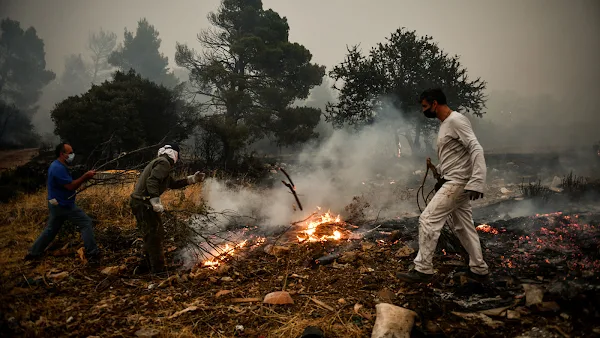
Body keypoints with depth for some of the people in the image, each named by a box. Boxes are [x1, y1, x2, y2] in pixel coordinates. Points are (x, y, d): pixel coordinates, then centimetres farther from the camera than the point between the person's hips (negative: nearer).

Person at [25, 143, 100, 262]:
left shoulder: (58, 166, 12)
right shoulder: (59, 168, -22)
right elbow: (70, 186, -23)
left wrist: (84, 178, 4)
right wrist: (85, 177, -20)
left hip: (57, 204, 10)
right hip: (63, 205, -10)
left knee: (51, 229, 20)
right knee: (86, 223, -8)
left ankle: (33, 253, 28)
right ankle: (92, 254, -8)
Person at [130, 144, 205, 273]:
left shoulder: (162, 163, 22)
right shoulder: (164, 163, -11)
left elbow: (174, 184, 28)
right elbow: (151, 181, -26)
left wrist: (192, 179, 24)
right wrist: (156, 202, -29)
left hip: (140, 202, 11)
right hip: (144, 203, -11)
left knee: (151, 236, 20)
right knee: (155, 235, -4)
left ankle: (152, 266, 33)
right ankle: (158, 270, 3)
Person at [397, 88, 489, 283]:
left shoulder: (456, 120, -16)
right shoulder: (445, 123, 15)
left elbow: (476, 149, -24)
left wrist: (477, 183, -32)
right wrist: (440, 174, 19)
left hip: (458, 183, -10)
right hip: (453, 182, 10)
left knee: (428, 220, -11)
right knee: (463, 226, 14)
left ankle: (423, 269, -4)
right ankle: (478, 269, 24)